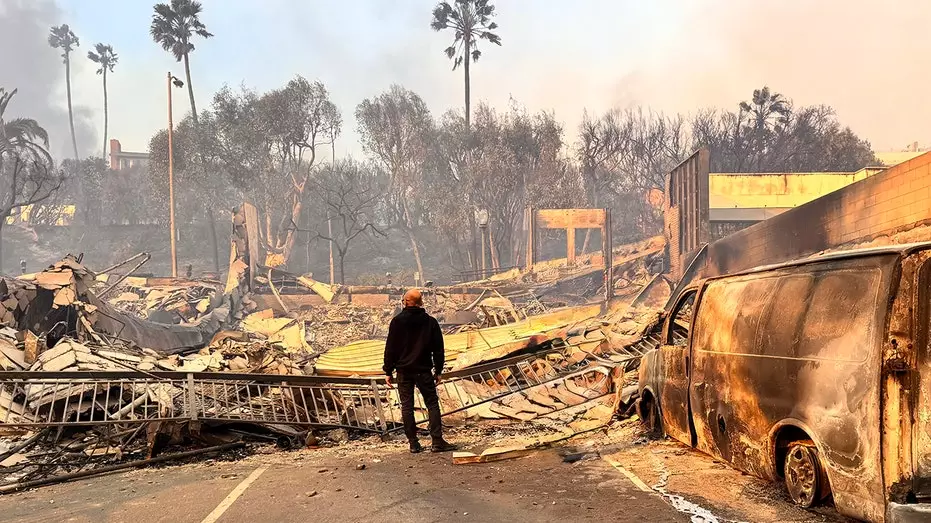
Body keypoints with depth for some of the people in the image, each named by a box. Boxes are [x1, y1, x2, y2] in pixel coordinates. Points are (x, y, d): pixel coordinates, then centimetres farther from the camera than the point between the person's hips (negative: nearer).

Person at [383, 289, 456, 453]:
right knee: (432, 404, 5)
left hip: (403, 371, 0)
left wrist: (388, 371, 3)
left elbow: (390, 348, -3)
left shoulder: (397, 321, -4)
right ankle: (437, 441, -1)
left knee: (407, 406, 6)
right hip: (424, 370, 0)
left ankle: (413, 443, 7)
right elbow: (438, 349, 5)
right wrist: (438, 370, 12)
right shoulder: (430, 321, 2)